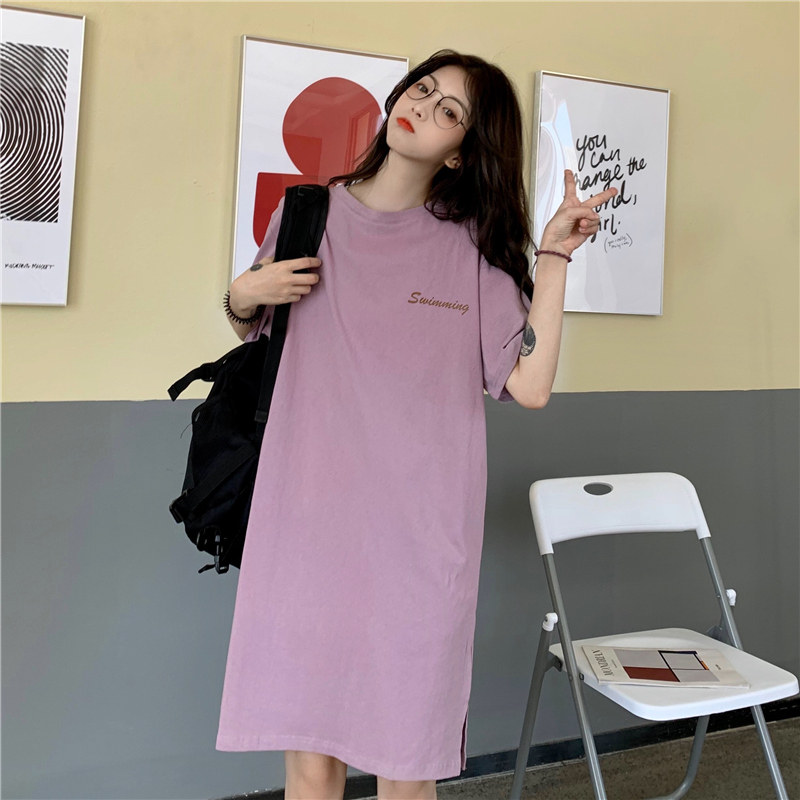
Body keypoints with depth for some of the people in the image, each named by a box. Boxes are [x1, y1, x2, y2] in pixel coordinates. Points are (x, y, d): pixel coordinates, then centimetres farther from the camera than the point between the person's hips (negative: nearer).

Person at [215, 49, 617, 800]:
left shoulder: (474, 250, 2)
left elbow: (529, 385, -8)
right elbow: (246, 324, 22)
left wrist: (554, 255, -8)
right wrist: (246, 292, 0)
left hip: (419, 536, -1)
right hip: (308, 521, 1)